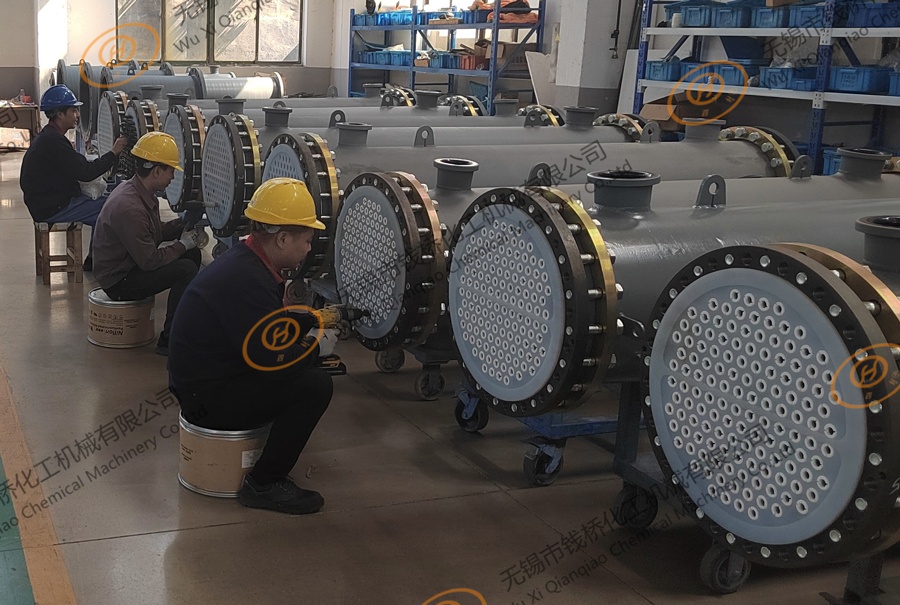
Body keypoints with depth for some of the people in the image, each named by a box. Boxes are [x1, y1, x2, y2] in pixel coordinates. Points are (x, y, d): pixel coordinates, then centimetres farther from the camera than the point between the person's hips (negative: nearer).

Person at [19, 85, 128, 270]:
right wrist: (113, 153, -13)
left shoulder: (48, 137, 15)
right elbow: (85, 172, -21)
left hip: (50, 201, 11)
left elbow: (78, 169, 15)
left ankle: (94, 260, 16)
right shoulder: (52, 141, -19)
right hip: (52, 209, -11)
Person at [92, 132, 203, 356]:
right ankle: (169, 341, -15)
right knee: (186, 269, -22)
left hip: (131, 265, 10)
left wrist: (183, 224, -1)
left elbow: (157, 232, 15)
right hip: (118, 281, -10)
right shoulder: (129, 208, -30)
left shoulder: (143, 194, 2)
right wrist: (182, 245, -13)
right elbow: (150, 261, -27)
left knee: (193, 254, 9)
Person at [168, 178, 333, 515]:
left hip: (210, 377, 11)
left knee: (308, 369, 14)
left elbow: (271, 323, 21)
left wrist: (315, 319, 13)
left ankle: (269, 468, 20)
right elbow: (272, 361, -25)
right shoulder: (248, 280, -27)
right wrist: (316, 346, -8)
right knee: (315, 386, -19)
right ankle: (264, 485, -6)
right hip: (208, 398, -11)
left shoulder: (246, 260, 5)